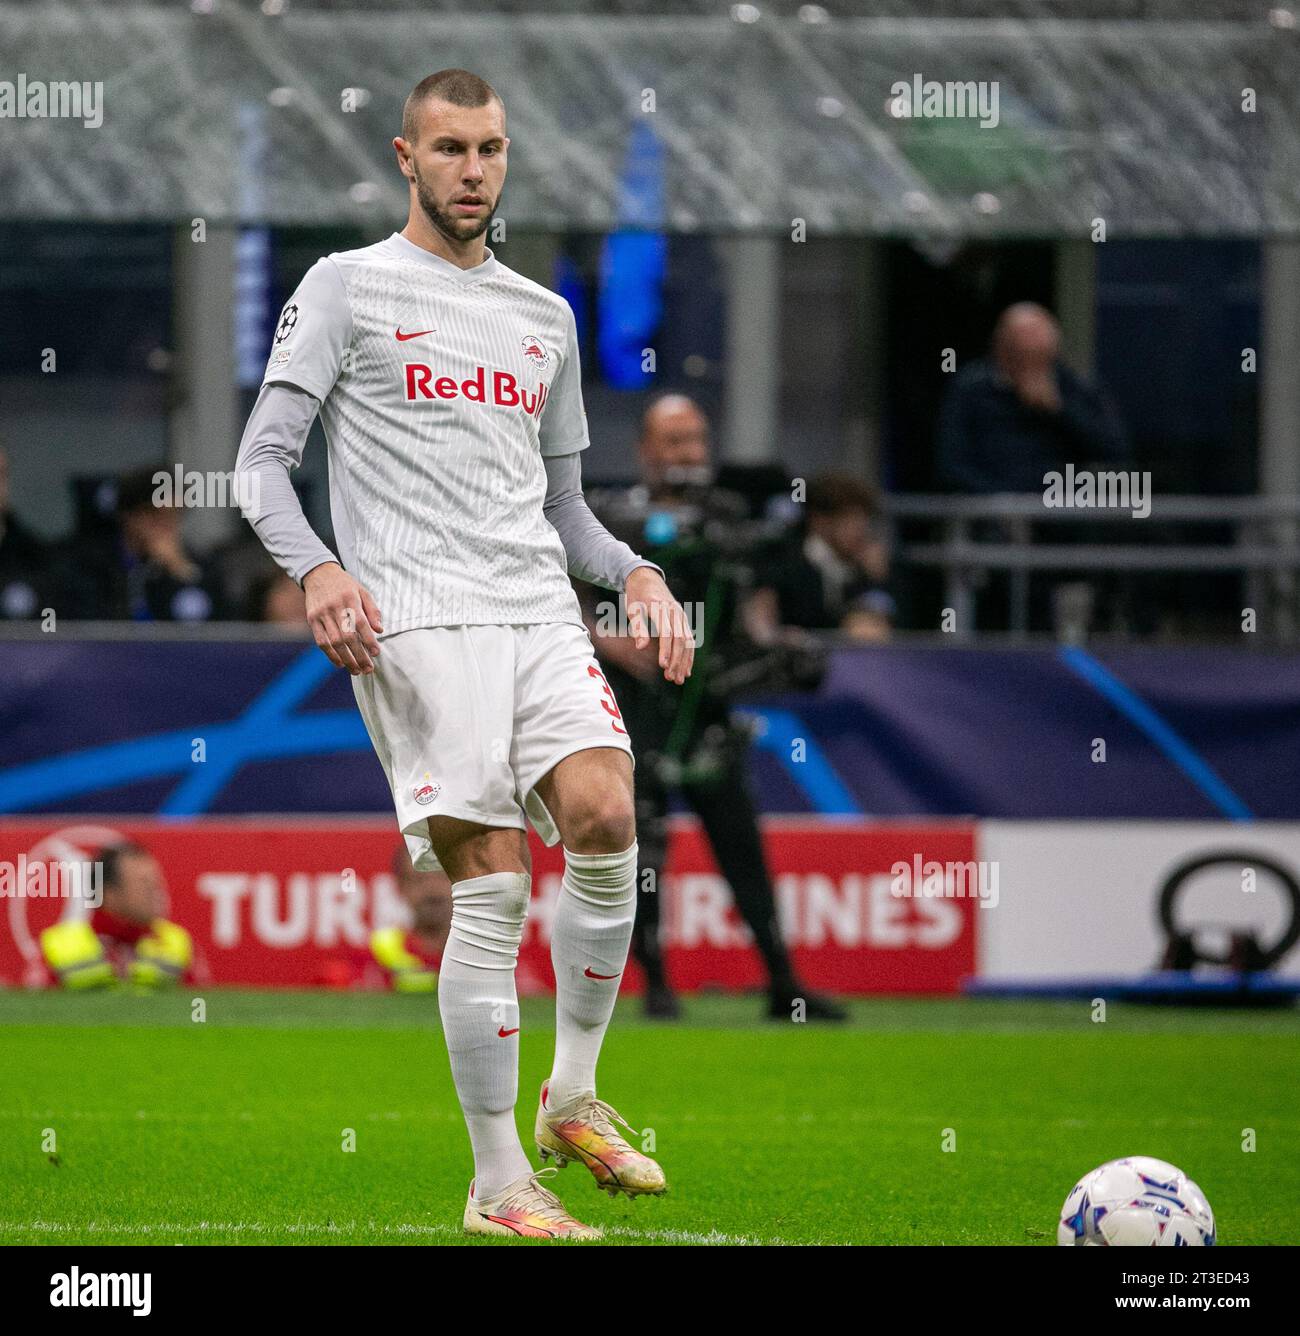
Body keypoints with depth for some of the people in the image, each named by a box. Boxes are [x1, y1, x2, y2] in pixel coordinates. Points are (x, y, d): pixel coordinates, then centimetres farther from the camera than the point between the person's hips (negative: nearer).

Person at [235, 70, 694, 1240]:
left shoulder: (546, 317, 22)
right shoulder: (348, 287, 7)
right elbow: (264, 459, 1)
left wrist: (633, 572, 7)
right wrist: (317, 569, -18)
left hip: (540, 616, 4)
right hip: (416, 619, -4)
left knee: (605, 819, -20)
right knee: (492, 890, -10)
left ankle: (573, 1100, -1)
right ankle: (499, 1185, -2)